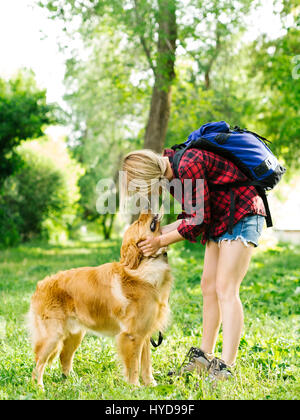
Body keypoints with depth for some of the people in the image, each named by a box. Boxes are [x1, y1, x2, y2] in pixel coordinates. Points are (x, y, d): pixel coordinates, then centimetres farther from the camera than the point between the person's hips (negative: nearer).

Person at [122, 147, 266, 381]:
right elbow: (189, 217, 11)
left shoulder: (189, 165, -25)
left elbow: (198, 221, -21)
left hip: (243, 215, -10)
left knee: (226, 289, -14)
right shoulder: (173, 172, 4)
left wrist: (161, 242, -13)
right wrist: (158, 231, 1)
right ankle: (204, 357, 18)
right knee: (209, 287, 9)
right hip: (219, 219, 10)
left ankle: (226, 369, -14)